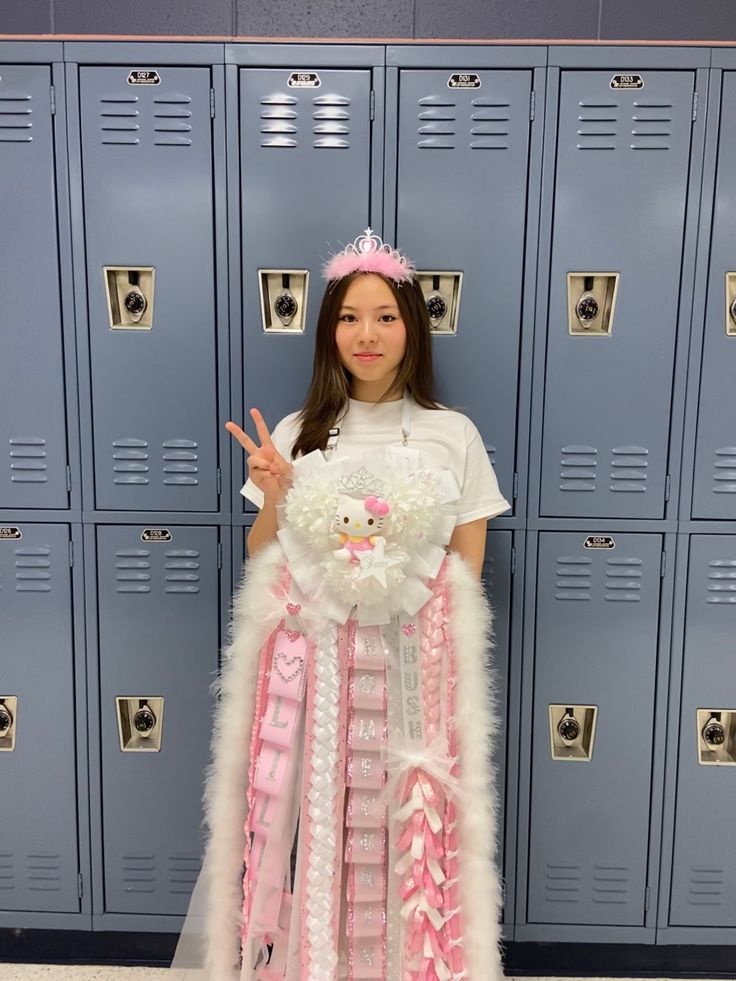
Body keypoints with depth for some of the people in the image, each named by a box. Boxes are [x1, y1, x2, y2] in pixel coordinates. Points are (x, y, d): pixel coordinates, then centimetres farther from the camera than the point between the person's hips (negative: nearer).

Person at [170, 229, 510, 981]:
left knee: (405, 833, 4)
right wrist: (274, 497, -7)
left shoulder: (454, 435, 1)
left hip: (412, 666, -1)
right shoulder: (297, 434, 5)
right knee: (311, 821, 5)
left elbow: (466, 575, 4)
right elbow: (261, 566, 9)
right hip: (311, 666, 1)